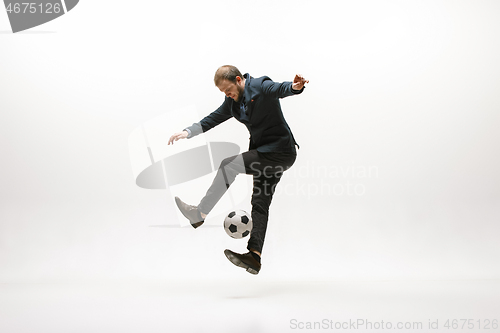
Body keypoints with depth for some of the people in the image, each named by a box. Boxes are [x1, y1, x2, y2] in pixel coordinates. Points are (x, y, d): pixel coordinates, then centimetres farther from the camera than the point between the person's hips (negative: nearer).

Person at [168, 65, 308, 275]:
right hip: (265, 153, 10)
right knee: (260, 203, 5)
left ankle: (200, 214, -13)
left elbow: (280, 89, -32)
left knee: (229, 165, -19)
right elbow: (213, 119, 13)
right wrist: (188, 132, -1)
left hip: (281, 152, -10)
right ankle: (254, 256, 5)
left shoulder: (260, 86, -12)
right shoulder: (233, 102, 12)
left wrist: (294, 87, -56)